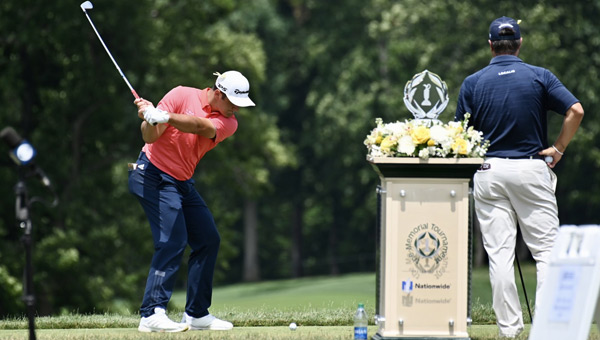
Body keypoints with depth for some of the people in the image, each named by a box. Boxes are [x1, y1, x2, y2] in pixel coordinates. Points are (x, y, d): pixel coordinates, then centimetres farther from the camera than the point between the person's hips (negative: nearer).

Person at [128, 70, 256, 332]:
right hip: (154, 175, -7)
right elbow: (150, 137, -16)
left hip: (183, 183, 7)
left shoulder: (228, 122, -2)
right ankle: (152, 314, -24)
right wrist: (148, 120, -39)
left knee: (209, 240, 8)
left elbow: (199, 126, -25)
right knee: (173, 241, -19)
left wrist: (163, 116, -41)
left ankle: (197, 315, 16)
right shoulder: (182, 95, -13)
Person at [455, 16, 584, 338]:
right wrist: (558, 148, 0)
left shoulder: (473, 83, 3)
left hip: (489, 171, 1)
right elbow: (575, 110, -9)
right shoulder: (539, 76, 0)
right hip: (532, 169, -1)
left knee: (499, 253, 1)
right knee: (546, 250, 3)